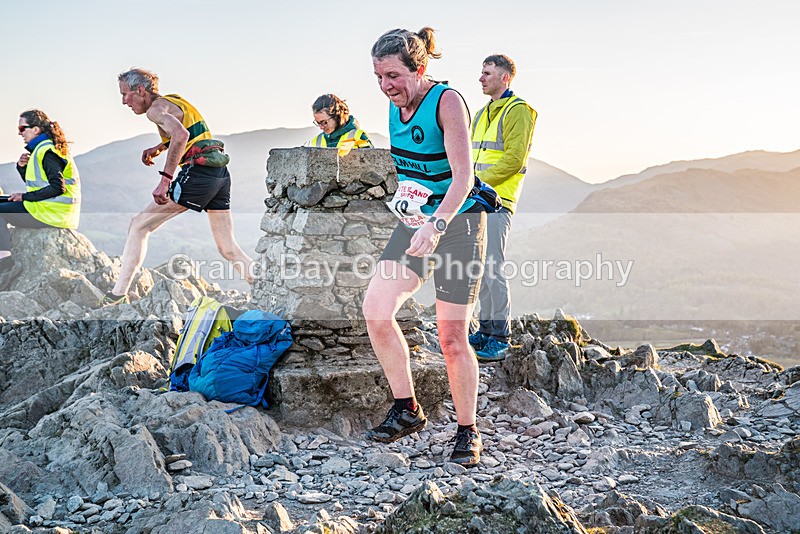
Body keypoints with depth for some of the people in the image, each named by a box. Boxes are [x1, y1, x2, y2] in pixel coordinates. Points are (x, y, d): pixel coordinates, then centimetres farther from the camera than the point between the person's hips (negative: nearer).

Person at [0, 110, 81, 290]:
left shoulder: (47, 151, -14)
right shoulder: (42, 148, 17)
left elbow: (57, 188, -22)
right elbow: (35, 184, 23)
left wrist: (25, 197, -15)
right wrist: (22, 166, 5)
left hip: (53, 213, -11)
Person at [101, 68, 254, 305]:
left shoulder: (156, 108, -4)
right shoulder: (175, 100, 23)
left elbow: (181, 135, -24)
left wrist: (165, 180, -27)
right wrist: (160, 147, 30)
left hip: (198, 172, -9)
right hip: (220, 173, 9)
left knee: (139, 225, 2)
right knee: (229, 249, 10)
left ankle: (118, 294, 1)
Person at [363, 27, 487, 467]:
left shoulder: (447, 101, -17)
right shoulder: (395, 104, 5)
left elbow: (463, 176, -25)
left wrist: (437, 225, -38)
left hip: (458, 224, -6)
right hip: (413, 224, 7)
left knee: (452, 337, -5)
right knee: (375, 309, -11)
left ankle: (467, 432, 14)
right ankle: (406, 409, 5)